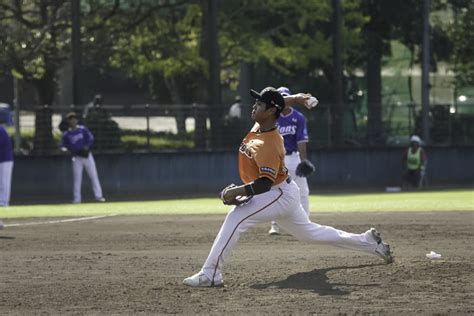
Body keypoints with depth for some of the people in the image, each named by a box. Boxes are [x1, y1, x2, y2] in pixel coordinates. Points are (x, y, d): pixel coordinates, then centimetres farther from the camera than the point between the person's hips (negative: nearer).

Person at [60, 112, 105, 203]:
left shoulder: (83, 129, 0)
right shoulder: (67, 134, 2)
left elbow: (91, 138, -6)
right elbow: (63, 145, 6)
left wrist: (86, 147, -21)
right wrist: (64, 149, -16)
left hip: (87, 156, 0)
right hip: (77, 158, 0)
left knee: (94, 175, -2)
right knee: (77, 178, -3)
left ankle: (98, 196, 0)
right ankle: (76, 199, 1)